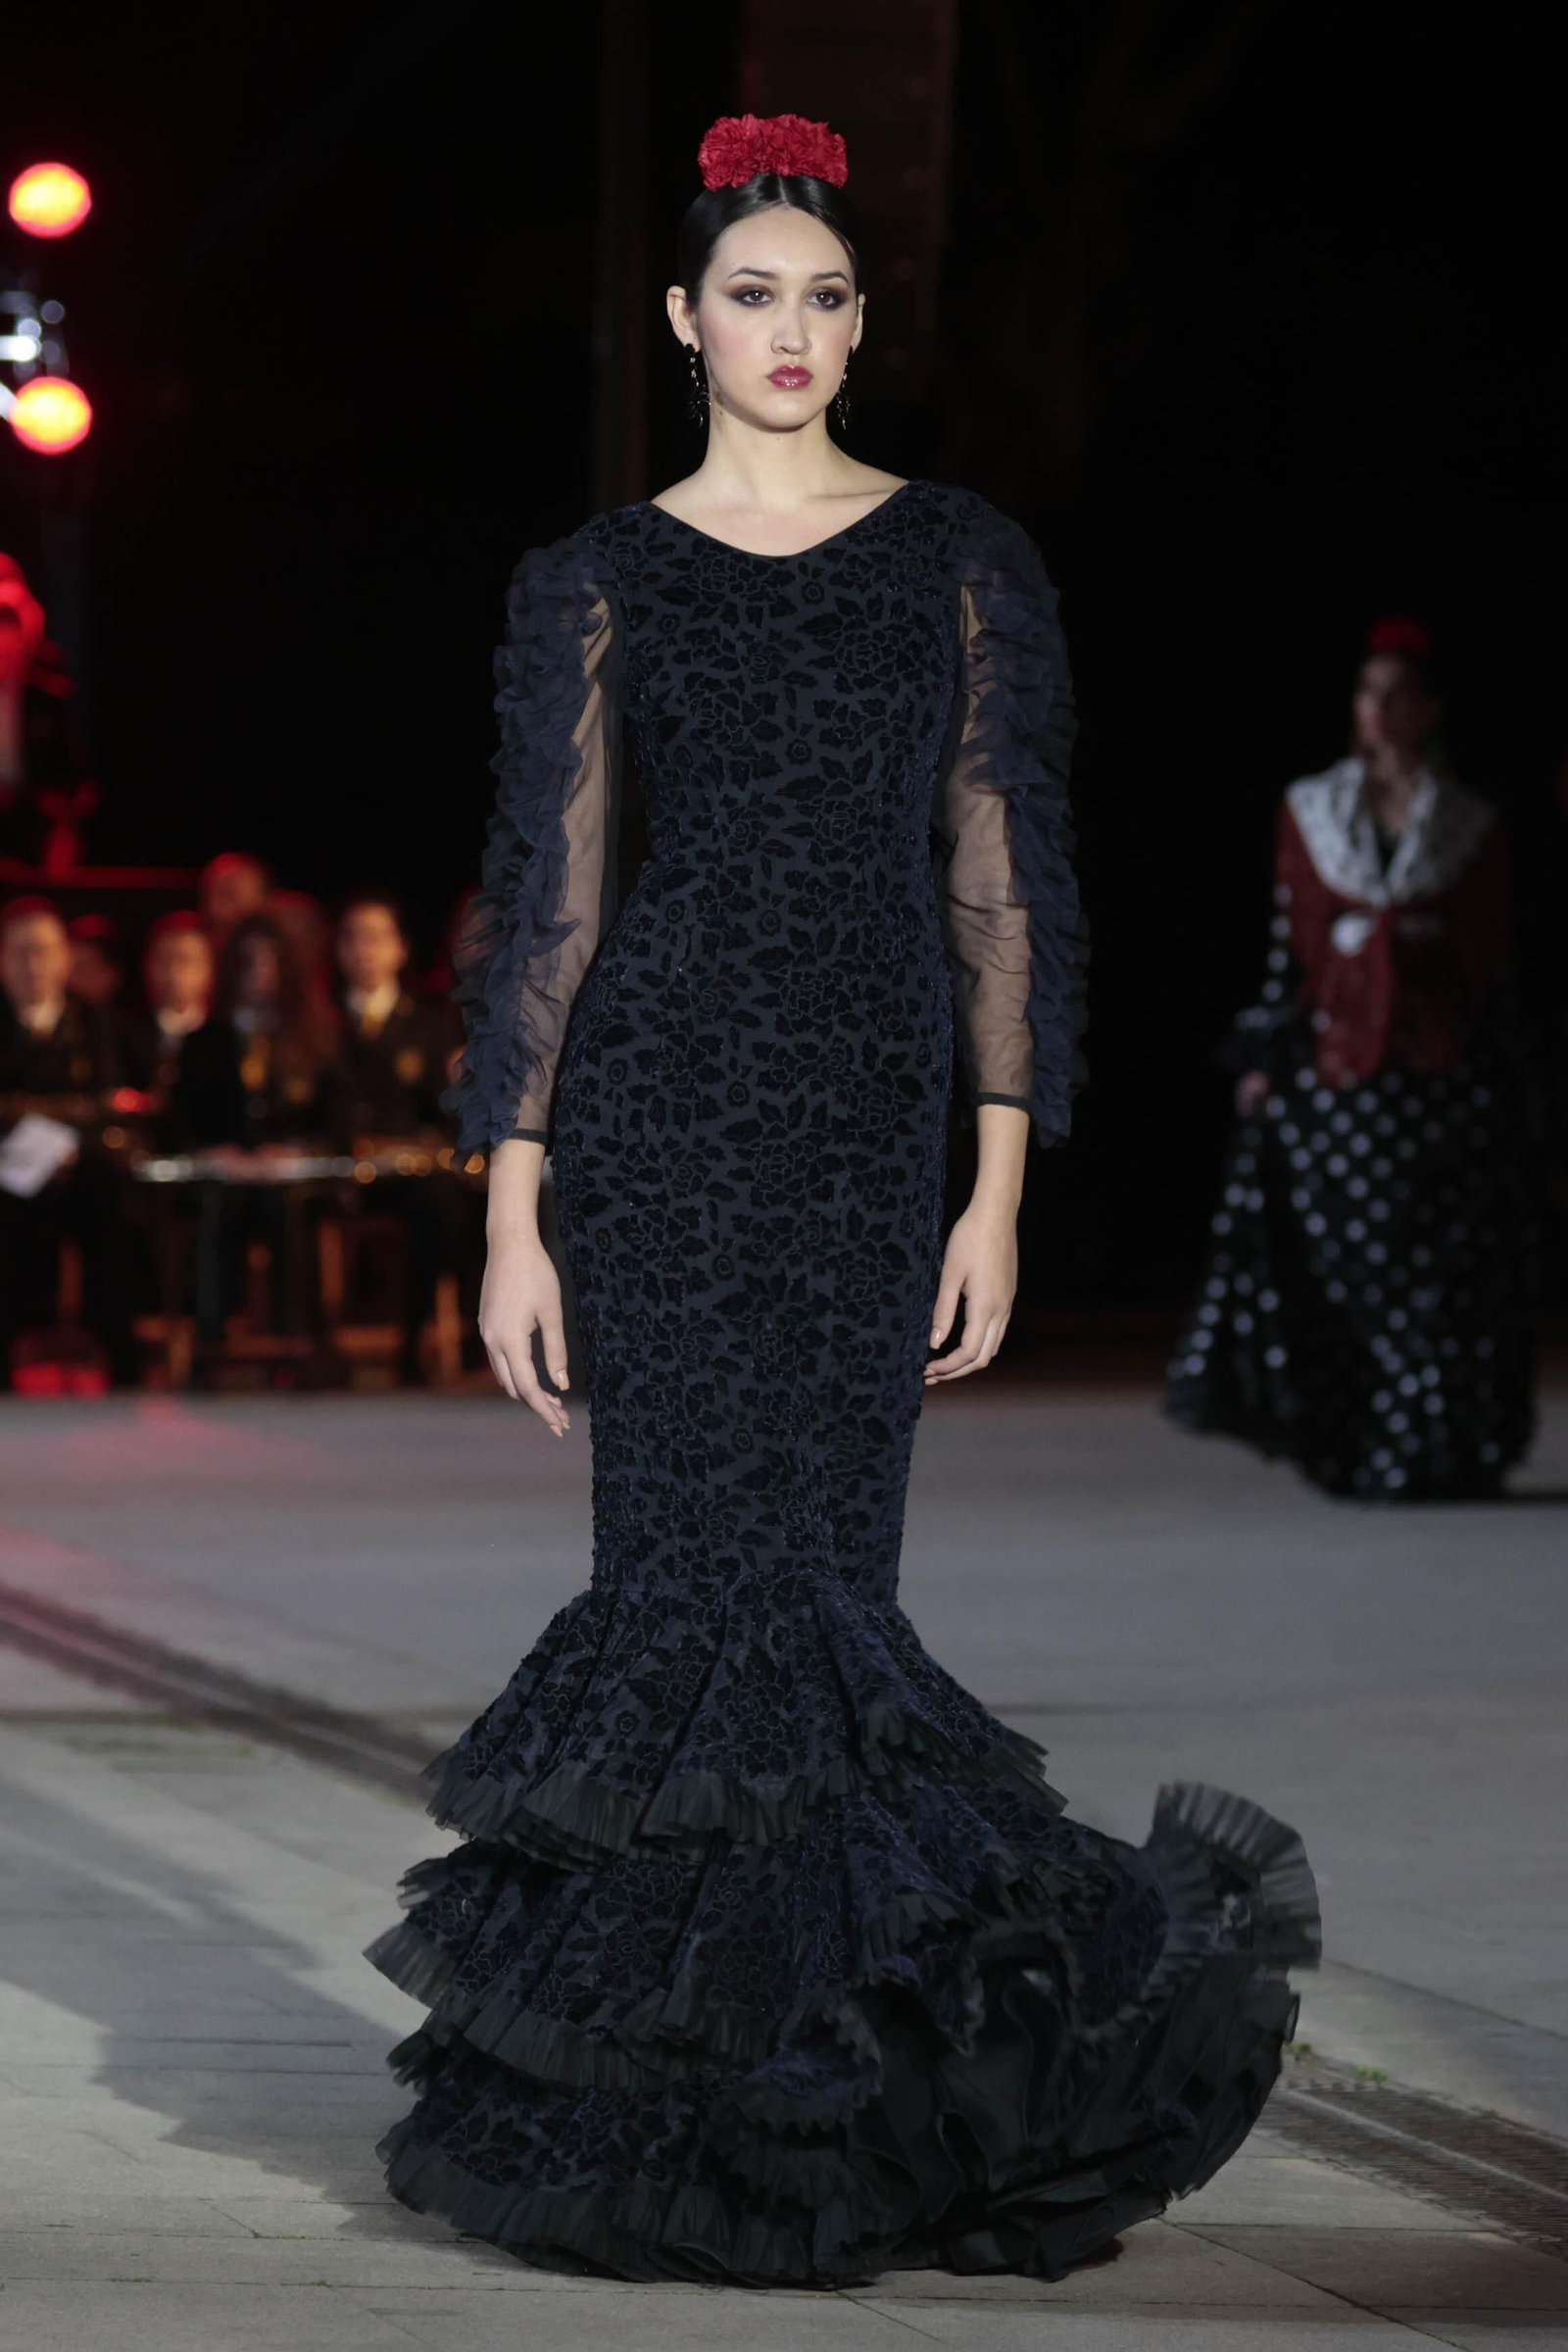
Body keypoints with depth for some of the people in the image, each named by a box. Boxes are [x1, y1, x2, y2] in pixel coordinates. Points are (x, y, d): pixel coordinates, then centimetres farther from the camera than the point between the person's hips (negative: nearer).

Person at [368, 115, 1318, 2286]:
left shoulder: (966, 565, 8)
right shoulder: (599, 585, 6)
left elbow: (1003, 884, 6)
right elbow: (546, 897, 4)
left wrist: (998, 1191, -2)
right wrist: (512, 1212, -2)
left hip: (872, 1126, 1)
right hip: (662, 1106, -1)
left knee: (810, 1574, -3)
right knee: (709, 1566, -5)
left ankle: (804, 2069, 9)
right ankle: (684, 2066, 5)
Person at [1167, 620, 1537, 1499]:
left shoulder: (1475, 826, 6)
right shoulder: (1312, 812, 8)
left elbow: (1490, 964, 7)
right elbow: (1290, 944, 7)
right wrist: (1265, 1057, 2)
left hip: (1441, 1074, -1)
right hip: (1335, 1067, 1)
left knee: (1440, 1269, -4)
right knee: (1339, 1266, -4)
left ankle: (1444, 1451, 2)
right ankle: (1356, 1450, 1)